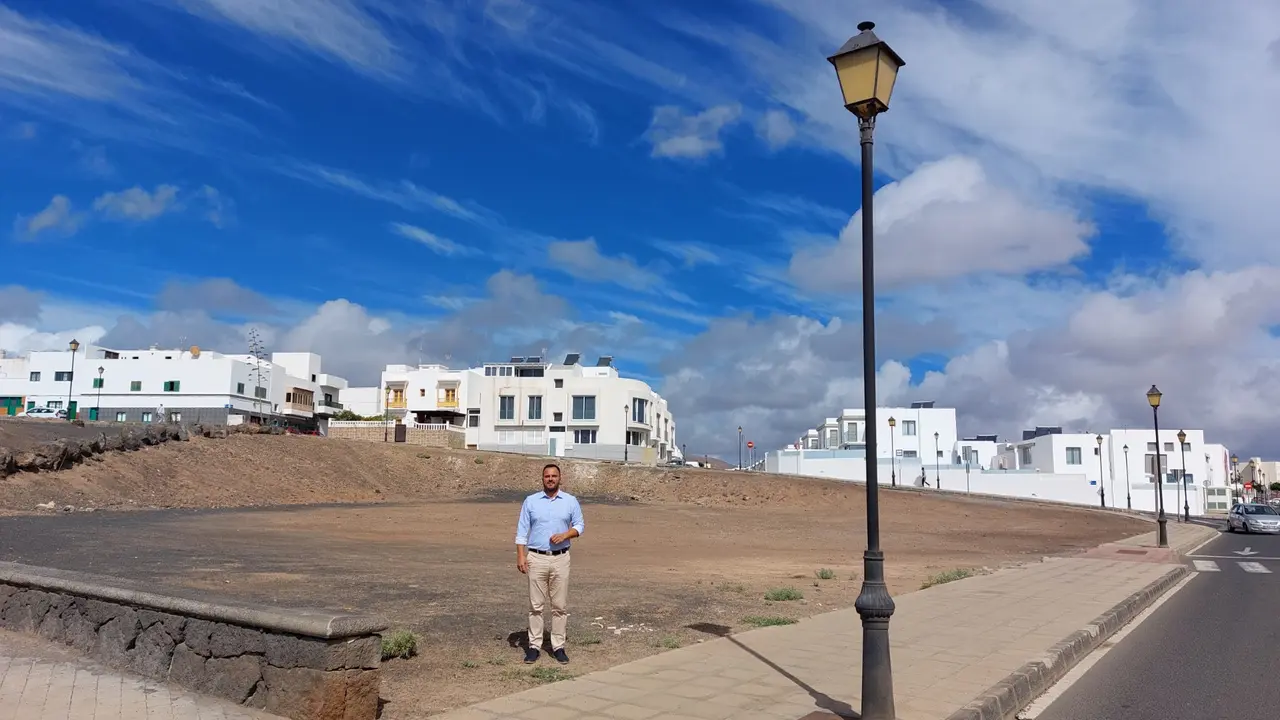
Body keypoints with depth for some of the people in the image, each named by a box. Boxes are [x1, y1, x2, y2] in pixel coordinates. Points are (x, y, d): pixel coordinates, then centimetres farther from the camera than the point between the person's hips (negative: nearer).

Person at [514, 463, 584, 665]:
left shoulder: (571, 501, 3)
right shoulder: (530, 501, 2)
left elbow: (579, 525, 8)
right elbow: (522, 531, 2)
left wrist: (565, 535, -12)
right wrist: (520, 556, -7)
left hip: (561, 559, 1)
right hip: (536, 558, 0)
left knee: (560, 605, 4)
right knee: (536, 605, 4)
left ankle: (558, 646, 12)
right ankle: (534, 645, 11)